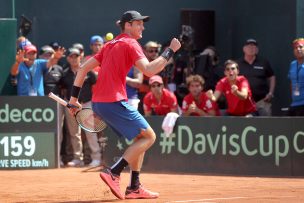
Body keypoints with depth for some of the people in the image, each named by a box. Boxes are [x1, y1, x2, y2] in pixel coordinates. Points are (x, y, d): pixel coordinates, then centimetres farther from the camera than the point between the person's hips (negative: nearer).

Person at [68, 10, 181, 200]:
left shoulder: (110, 45, 21)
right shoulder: (130, 44, -5)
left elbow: (84, 68, 18)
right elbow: (149, 70, -19)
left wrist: (74, 97, 18)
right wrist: (170, 51, -11)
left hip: (99, 102, 9)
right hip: (114, 102, -9)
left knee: (140, 138, 17)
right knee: (149, 136, -4)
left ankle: (134, 187, 13)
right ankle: (113, 173, -15)